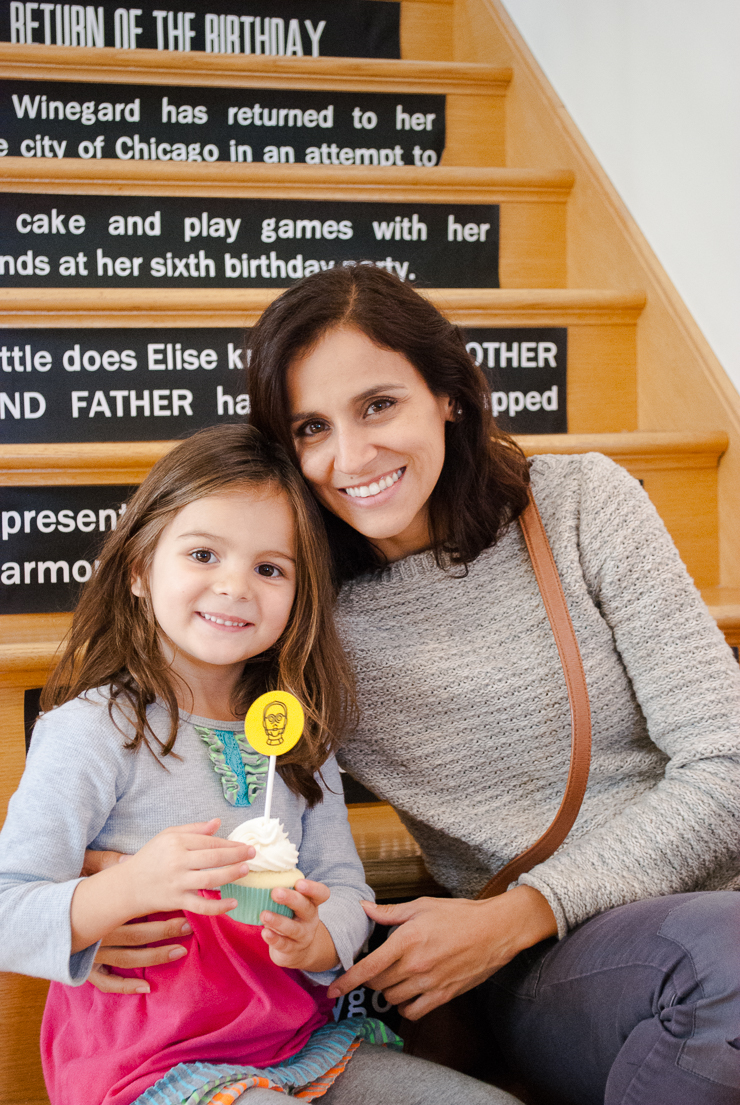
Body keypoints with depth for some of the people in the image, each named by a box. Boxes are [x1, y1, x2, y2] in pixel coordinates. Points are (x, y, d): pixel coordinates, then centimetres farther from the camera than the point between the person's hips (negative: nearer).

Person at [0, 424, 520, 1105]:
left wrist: (316, 940, -18)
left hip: (304, 1047, 6)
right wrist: (130, 888, -33)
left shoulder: (296, 740, 8)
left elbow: (344, 886, 5)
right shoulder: (94, 730, -12)